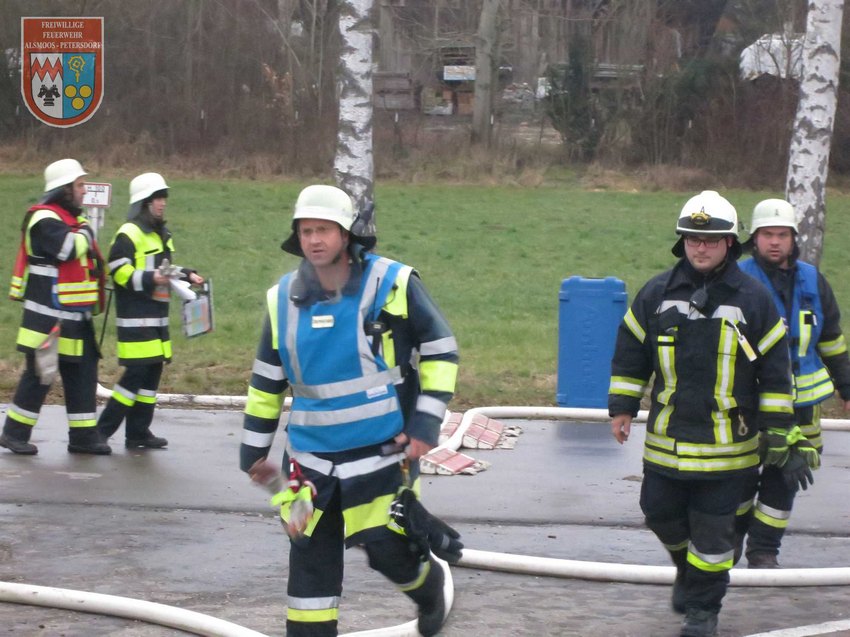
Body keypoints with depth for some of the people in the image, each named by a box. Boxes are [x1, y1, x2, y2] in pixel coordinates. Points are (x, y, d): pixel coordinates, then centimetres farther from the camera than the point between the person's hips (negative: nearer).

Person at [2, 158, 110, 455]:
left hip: (75, 316, 9)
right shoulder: (45, 220, -14)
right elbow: (69, 249, -29)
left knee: (83, 373, 7)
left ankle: (83, 436, 12)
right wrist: (83, 233, -9)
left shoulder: (74, 219, 17)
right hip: (49, 316, -9)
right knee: (40, 373, -6)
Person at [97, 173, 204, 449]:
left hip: (157, 316, 9)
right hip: (135, 317, -9)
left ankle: (138, 432, 16)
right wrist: (149, 279, -25)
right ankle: (103, 430, -5)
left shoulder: (162, 234, 19)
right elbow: (118, 271, -17)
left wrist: (187, 275, 14)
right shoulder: (129, 234, -12)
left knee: (153, 372, 9)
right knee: (136, 372, -12)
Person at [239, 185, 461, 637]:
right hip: (311, 457, 3)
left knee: (387, 549, 1)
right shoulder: (284, 299, 0)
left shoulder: (393, 284, -12)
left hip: (383, 451, -3)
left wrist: (426, 422, -11)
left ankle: (430, 588, 34)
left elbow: (440, 351, -4)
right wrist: (254, 450, 14)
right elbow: (267, 380, 11)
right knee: (310, 556, 3)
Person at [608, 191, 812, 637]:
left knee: (713, 530, 1)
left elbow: (775, 370, 1)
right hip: (666, 437, 3)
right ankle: (687, 569, 42)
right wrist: (622, 409, 9)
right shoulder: (657, 293, 1)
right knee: (660, 513, 12)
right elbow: (629, 354, 11)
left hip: (728, 444, -3)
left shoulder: (753, 299, -4)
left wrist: (777, 433, 1)